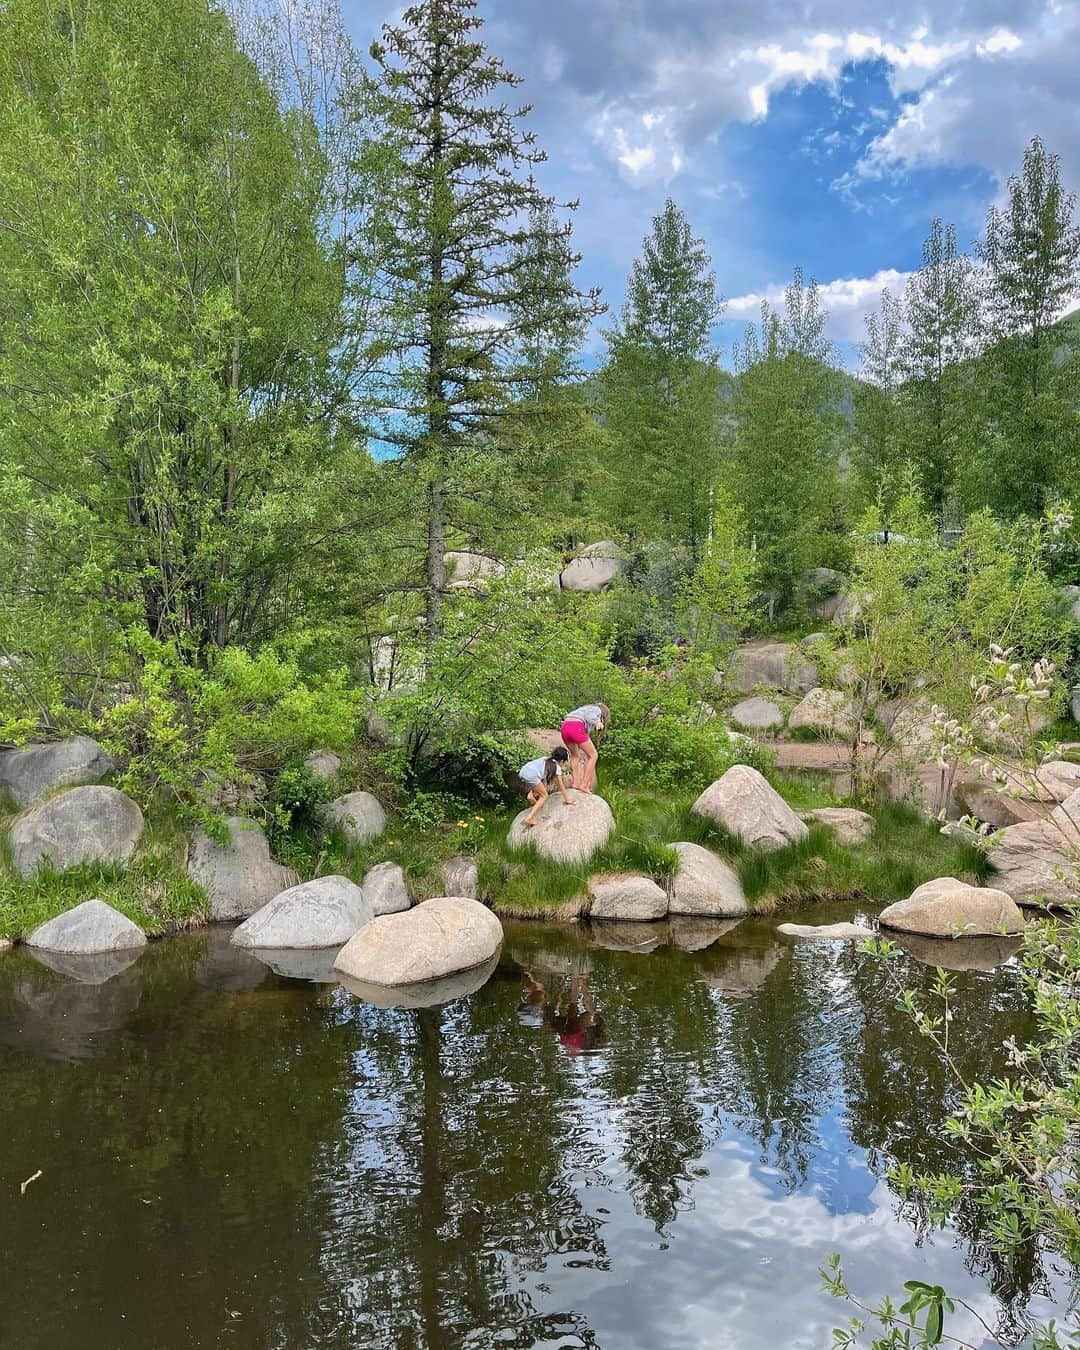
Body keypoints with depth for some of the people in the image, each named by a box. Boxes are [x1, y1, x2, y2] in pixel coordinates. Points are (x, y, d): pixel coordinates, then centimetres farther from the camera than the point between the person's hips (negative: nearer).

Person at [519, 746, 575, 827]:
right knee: (544, 796, 8)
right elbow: (561, 786, 17)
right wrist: (567, 799, 27)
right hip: (531, 775, -8)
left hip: (522, 771, 8)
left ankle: (531, 794, 19)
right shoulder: (557, 767, 13)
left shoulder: (546, 760, 30)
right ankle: (529, 818, -3)